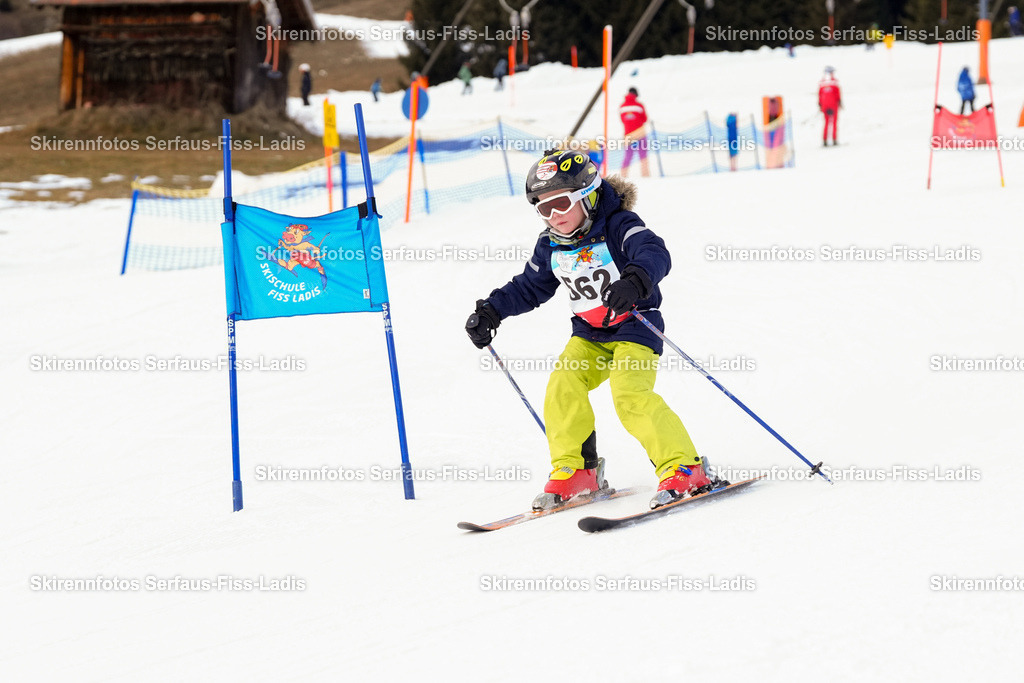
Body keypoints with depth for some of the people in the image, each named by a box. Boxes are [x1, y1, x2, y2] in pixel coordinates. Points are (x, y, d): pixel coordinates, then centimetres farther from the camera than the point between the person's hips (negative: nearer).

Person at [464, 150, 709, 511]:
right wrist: (491, 311, 8)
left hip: (634, 326, -7)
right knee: (562, 389, -13)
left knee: (631, 395, -25)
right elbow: (529, 287, 19)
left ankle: (684, 470, -19)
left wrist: (635, 280, -57)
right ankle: (576, 471, 2)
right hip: (589, 334, 7)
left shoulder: (619, 226, -18)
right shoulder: (550, 246, 3)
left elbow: (655, 254, -36)